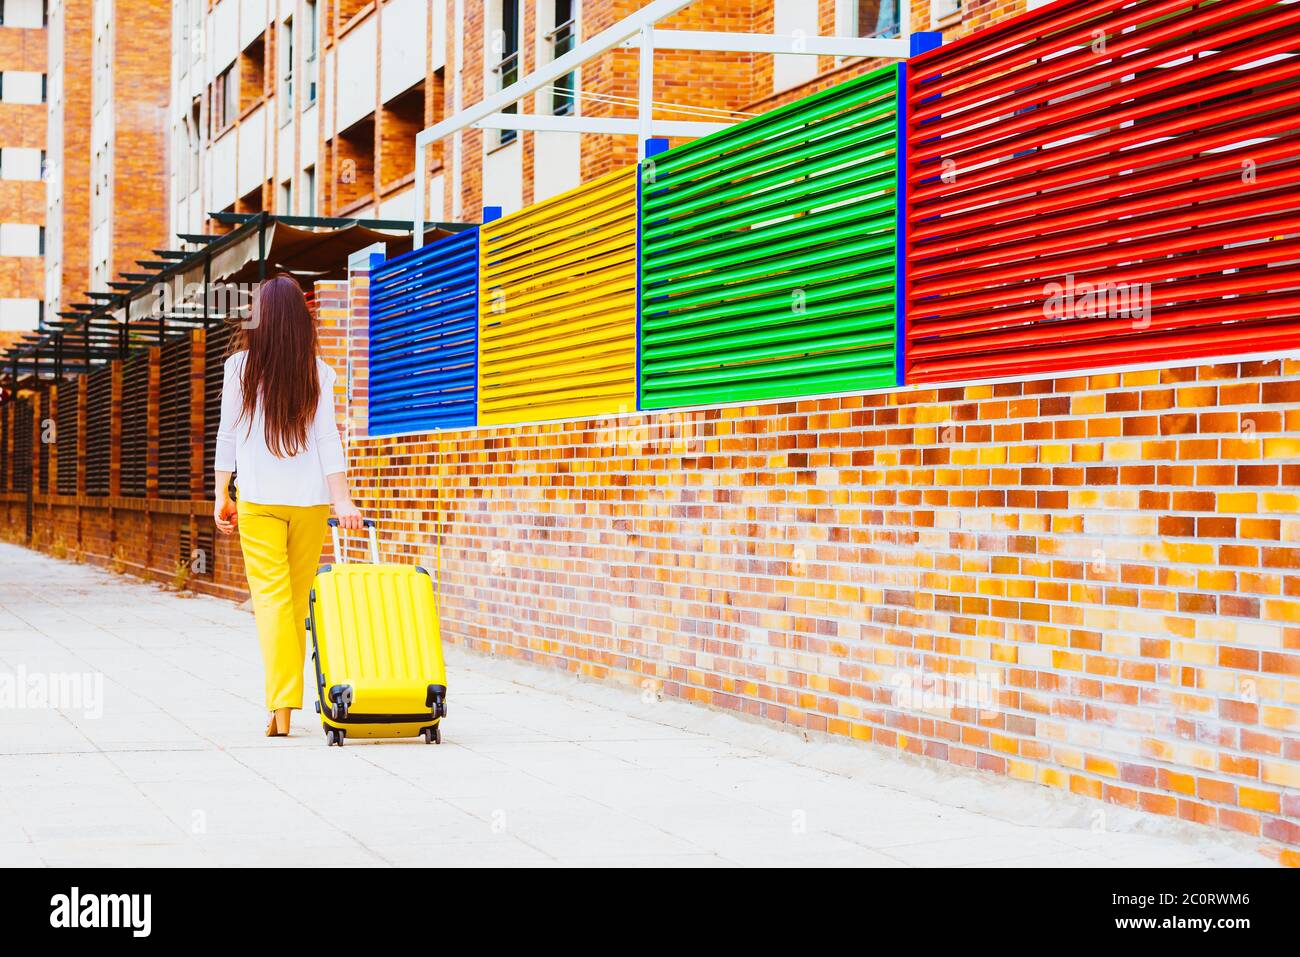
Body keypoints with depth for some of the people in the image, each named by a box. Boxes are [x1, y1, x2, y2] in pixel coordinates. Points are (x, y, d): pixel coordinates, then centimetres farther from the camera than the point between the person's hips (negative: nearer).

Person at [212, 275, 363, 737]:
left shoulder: (240, 365, 0)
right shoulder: (317, 370, 3)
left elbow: (228, 435, 2)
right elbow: (327, 436, -4)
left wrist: (221, 496, 9)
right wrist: (341, 498, -6)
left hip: (259, 499, -2)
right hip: (310, 499, 2)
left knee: (271, 597, -4)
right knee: (299, 599, 11)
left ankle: (281, 705, -16)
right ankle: (286, 700, 19)